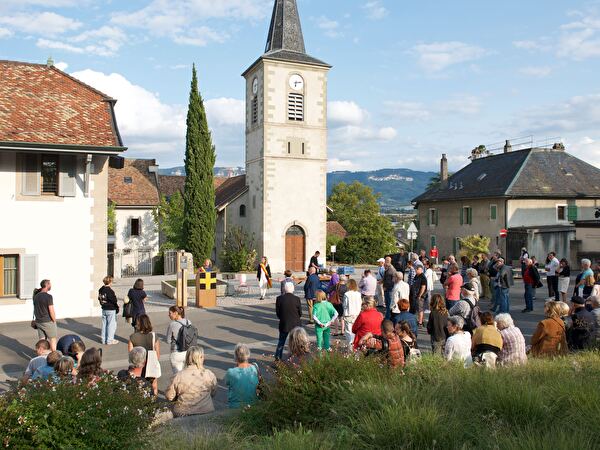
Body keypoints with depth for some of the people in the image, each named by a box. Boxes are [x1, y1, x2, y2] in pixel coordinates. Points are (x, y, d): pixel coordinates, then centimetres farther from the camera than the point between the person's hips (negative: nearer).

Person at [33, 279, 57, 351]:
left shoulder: (36, 296, 5)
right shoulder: (48, 296, -17)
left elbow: (35, 309, 11)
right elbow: (51, 311, -17)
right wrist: (54, 321, -6)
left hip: (39, 322, 6)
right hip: (48, 322, -6)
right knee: (53, 339, 7)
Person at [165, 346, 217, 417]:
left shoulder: (178, 376, -12)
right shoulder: (210, 375, -8)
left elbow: (169, 397, -3)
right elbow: (213, 394, 6)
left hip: (183, 414, 0)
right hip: (206, 413, 0)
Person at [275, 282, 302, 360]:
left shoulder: (279, 298, -10)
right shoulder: (297, 299, -12)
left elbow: (277, 312, -3)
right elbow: (300, 313, -3)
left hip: (283, 324, 1)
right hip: (295, 324, -1)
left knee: (281, 341, 18)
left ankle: (277, 357, 21)